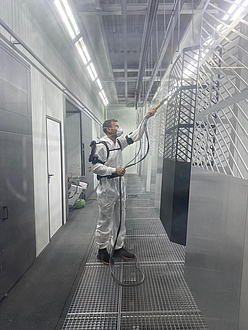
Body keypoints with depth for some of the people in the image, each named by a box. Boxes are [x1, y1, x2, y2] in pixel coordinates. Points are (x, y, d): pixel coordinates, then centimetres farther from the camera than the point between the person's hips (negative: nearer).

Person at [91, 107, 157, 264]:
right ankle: (102, 250, 25)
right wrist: (114, 170, -22)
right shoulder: (102, 145, -14)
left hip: (120, 186, 8)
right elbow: (96, 166, -17)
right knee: (105, 221, 6)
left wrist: (146, 118, 6)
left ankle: (119, 248, 30)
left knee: (120, 219, 15)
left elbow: (135, 136, 12)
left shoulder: (119, 141, 9)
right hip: (107, 188, -8)